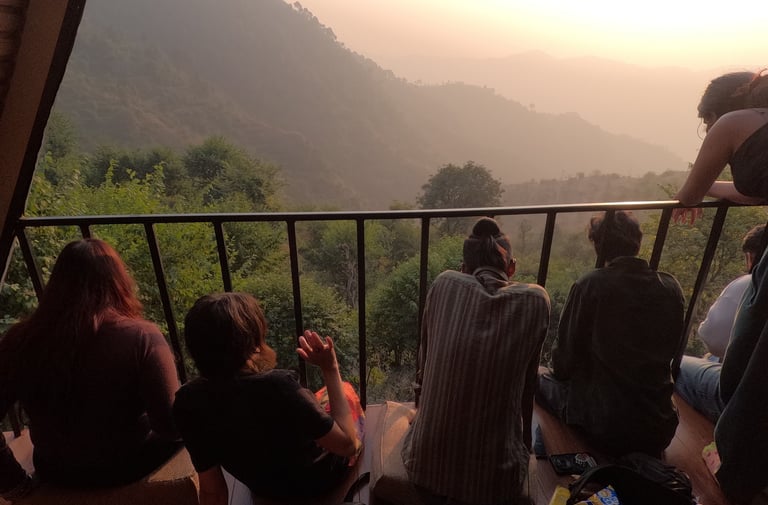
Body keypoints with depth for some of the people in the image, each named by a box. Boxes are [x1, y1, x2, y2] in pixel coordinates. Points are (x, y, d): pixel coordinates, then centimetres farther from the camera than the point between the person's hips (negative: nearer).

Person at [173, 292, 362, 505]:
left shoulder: (187, 401, -24)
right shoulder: (277, 387, -41)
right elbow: (348, 444, -28)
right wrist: (330, 370, -25)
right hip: (317, 478, -4)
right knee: (346, 390, 24)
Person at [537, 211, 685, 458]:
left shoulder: (590, 286, -15)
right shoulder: (671, 287, -2)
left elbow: (564, 358, -8)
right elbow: (674, 359, 10)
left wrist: (561, 370, 14)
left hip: (603, 430, -5)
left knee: (540, 378, 17)